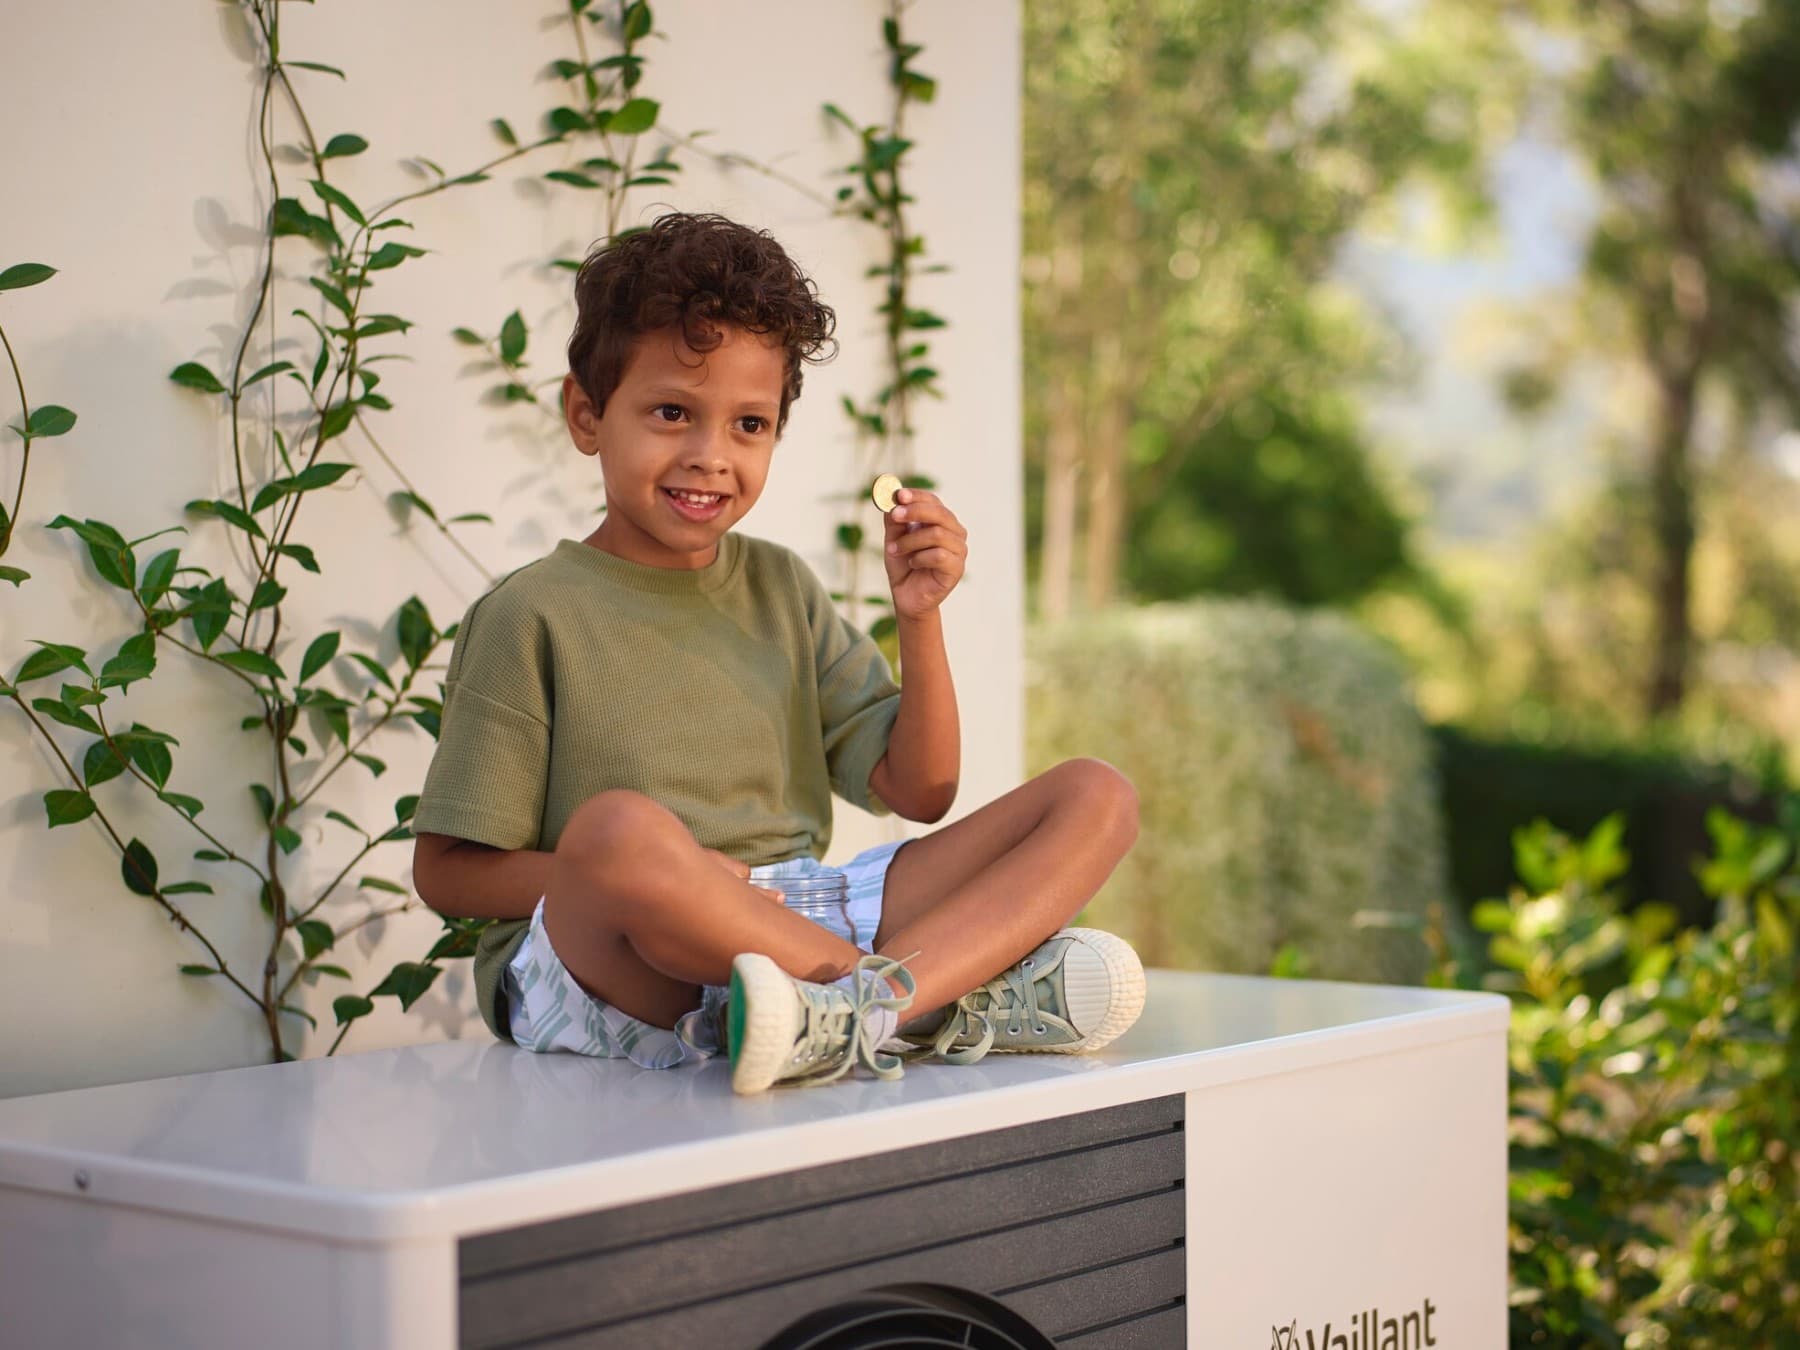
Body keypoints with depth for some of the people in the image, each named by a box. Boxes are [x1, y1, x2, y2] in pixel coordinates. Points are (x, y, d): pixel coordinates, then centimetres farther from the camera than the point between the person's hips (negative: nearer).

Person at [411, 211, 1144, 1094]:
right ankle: (964, 994, -24)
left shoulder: (780, 589, 17)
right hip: (603, 967, -6)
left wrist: (919, 617, -1)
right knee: (619, 827, -40)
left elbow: (920, 792, 14)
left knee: (1097, 797, -3)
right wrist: (660, 878, -17)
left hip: (801, 928, 6)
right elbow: (446, 870, -3)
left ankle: (869, 1005, -31)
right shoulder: (533, 616, 0)